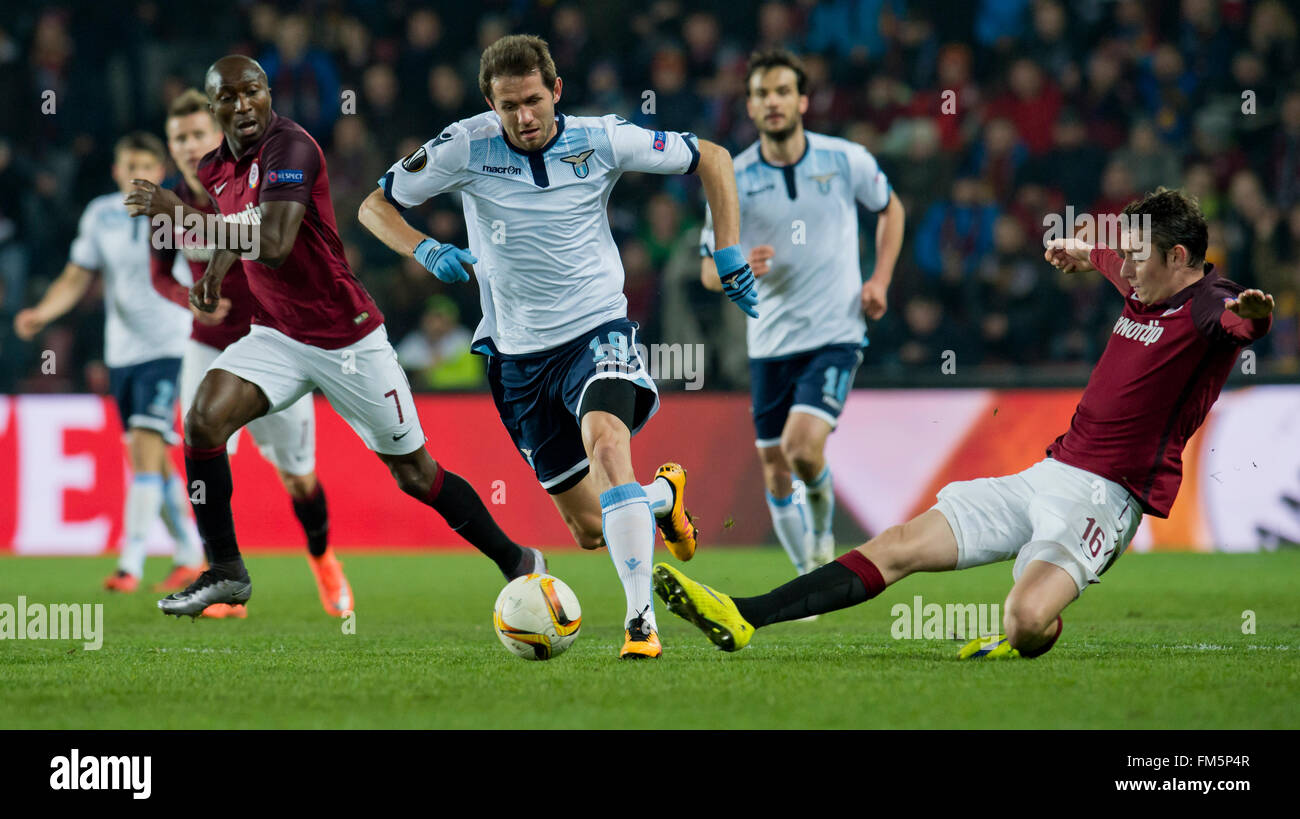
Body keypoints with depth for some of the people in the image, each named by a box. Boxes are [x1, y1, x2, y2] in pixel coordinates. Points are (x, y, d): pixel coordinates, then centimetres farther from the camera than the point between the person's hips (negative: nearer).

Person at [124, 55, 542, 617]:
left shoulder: (289, 147, -20)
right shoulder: (216, 168, 4)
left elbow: (274, 247, -33)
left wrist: (179, 212, -31)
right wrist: (214, 272, 5)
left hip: (347, 339, -6)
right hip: (277, 337, 6)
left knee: (414, 474, 3)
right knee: (204, 419, -18)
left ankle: (516, 562, 23)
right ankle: (225, 573, -7)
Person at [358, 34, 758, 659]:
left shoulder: (602, 140, -8)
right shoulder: (464, 147, -9)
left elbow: (710, 159, 4)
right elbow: (375, 206, 0)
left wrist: (729, 256, -3)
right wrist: (425, 251, -19)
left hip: (596, 329, -2)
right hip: (519, 351, 2)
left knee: (606, 439, -35)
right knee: (589, 530, 5)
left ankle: (641, 620, -35)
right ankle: (662, 494, 43)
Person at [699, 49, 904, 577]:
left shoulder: (847, 161, -4)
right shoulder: (734, 180, -4)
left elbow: (890, 209, 16)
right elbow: (708, 271, 1)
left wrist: (880, 280, 4)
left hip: (835, 335, -2)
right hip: (769, 343, 2)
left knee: (803, 446, -21)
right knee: (774, 469, 5)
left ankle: (823, 529, 10)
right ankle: (811, 580, 24)